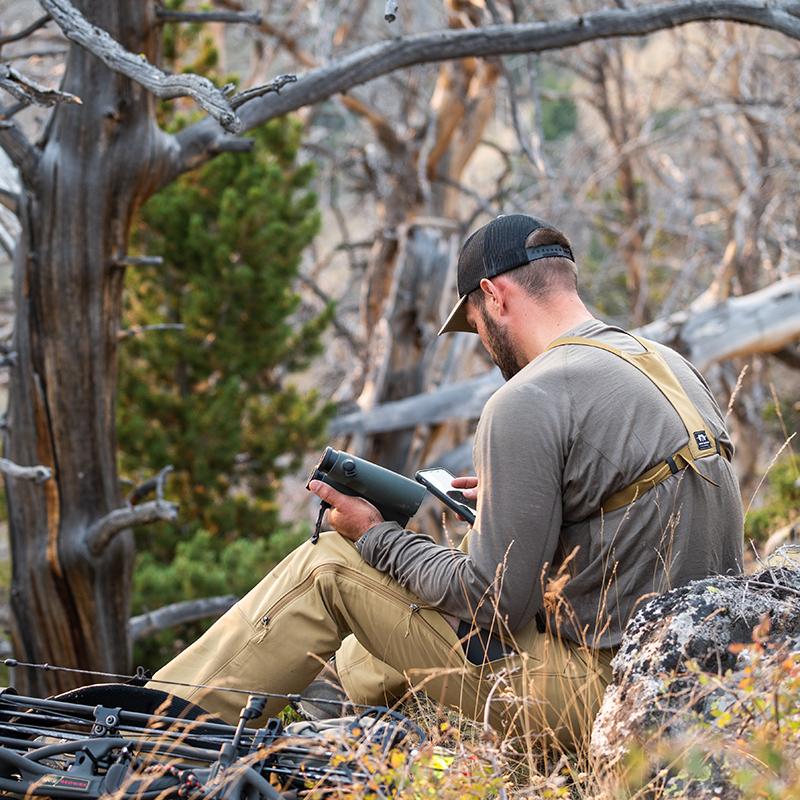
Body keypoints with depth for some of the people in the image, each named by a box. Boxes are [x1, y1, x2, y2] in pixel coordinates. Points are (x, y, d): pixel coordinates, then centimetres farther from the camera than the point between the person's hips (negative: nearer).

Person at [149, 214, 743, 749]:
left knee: (331, 565, 4)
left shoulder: (528, 401, -19)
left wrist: (376, 537, -2)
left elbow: (494, 601, -17)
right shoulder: (671, 367, 9)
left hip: (599, 682, -8)